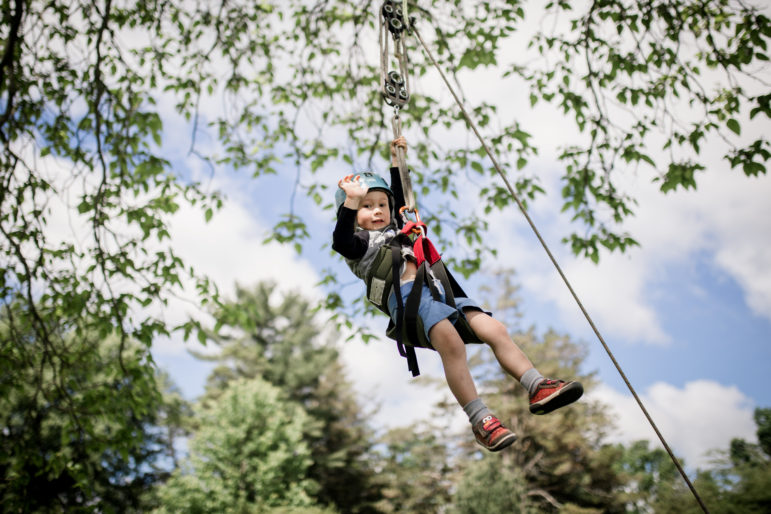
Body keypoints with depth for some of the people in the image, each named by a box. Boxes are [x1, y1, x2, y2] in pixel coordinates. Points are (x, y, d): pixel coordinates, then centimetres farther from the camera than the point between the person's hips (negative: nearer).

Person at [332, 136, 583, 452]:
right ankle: (480, 421, -38)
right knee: (450, 341, -34)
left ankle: (538, 388, -19)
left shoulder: (394, 228, 36)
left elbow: (400, 198, 49)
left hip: (437, 288, 8)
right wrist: (351, 200, -18)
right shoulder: (359, 242, 14)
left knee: (495, 329, -12)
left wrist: (397, 161, 48)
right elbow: (340, 241, -9)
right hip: (405, 294, -8)